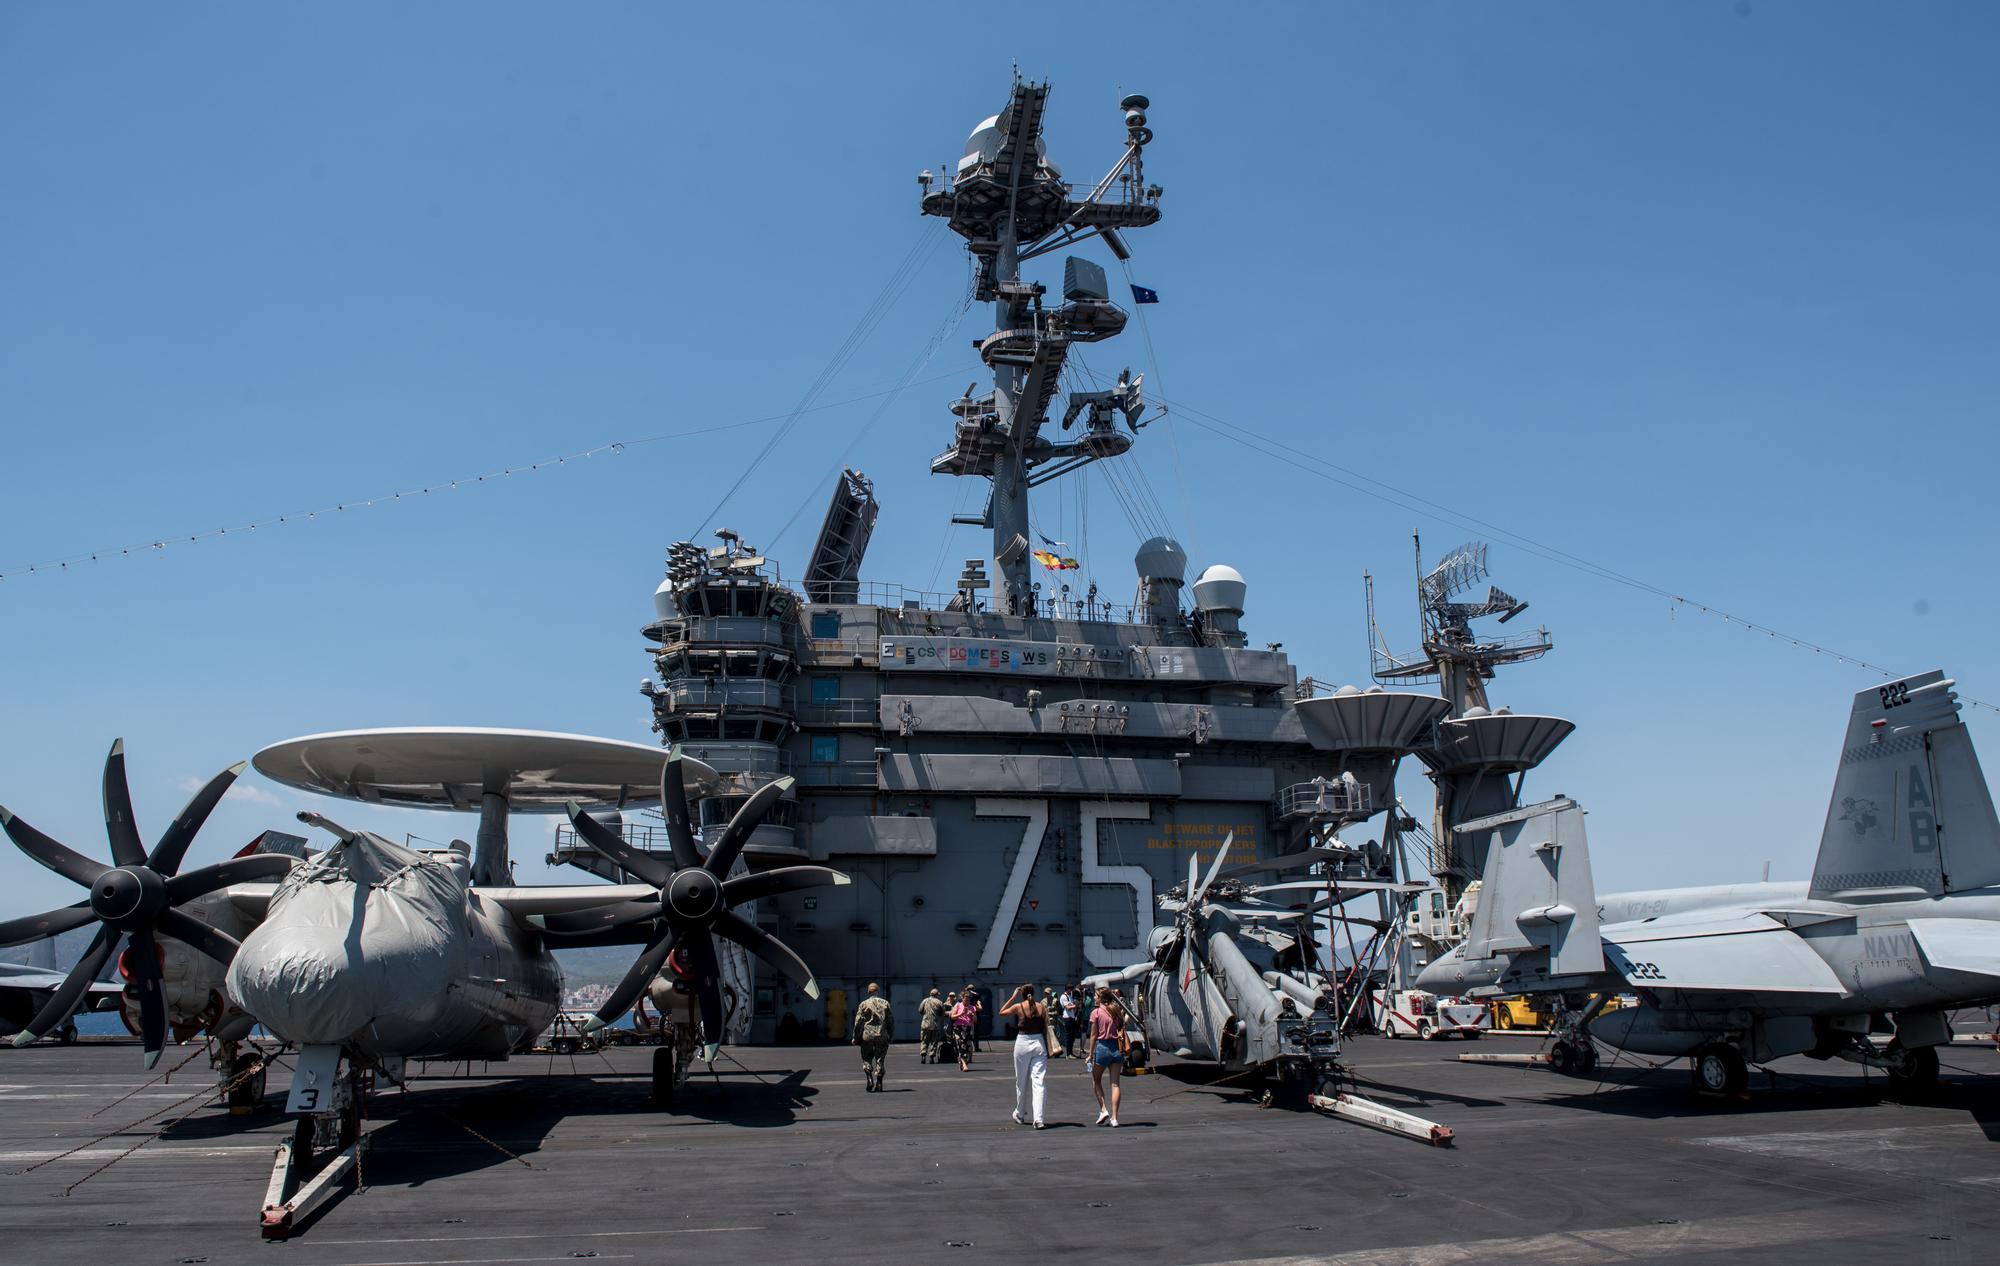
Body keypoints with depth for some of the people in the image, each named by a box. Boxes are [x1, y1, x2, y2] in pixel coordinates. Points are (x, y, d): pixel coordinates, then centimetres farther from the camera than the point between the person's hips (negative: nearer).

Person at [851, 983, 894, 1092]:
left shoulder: (863, 1004, 0)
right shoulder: (885, 1003, 5)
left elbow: (858, 1022, -3)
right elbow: (891, 1021, 7)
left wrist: (856, 1038, 3)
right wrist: (891, 1036, 15)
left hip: (867, 1035, -1)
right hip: (882, 1036, 1)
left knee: (867, 1059, 10)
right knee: (880, 1060, 7)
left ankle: (870, 1079, -7)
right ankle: (879, 1083, 4)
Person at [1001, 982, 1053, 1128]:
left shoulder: (1018, 1007, -4)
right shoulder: (1042, 1007, 2)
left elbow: (1002, 1012, 14)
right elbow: (1046, 1029, 3)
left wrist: (1013, 997, 14)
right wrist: (1047, 1050, 9)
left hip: (1022, 1043, -1)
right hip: (1039, 1043, 1)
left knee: (1021, 1082, 14)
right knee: (1039, 1082, -2)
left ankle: (1020, 1115, 30)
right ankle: (1038, 1118, -14)